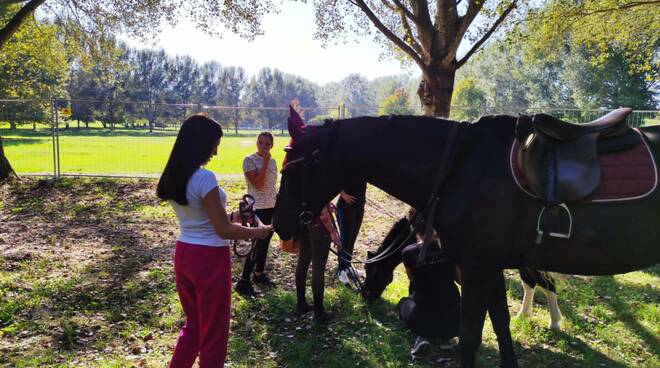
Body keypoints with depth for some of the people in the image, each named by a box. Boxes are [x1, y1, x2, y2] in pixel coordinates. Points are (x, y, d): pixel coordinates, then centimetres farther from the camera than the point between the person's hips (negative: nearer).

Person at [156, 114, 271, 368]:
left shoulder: (173, 177, 4)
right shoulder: (204, 178, -21)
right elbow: (223, 231, -18)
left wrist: (230, 215, 15)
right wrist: (258, 232, -4)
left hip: (184, 254, 8)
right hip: (209, 259, -8)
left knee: (193, 325, 25)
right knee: (213, 333, 10)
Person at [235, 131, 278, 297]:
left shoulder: (272, 161, 9)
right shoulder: (249, 160, -11)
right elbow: (258, 184, -21)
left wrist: (279, 204, 16)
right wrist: (265, 163, -19)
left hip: (272, 207, 7)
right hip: (258, 208, -7)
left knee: (265, 241, 15)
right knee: (259, 243, -9)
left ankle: (259, 274, 30)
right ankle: (243, 282, -1)